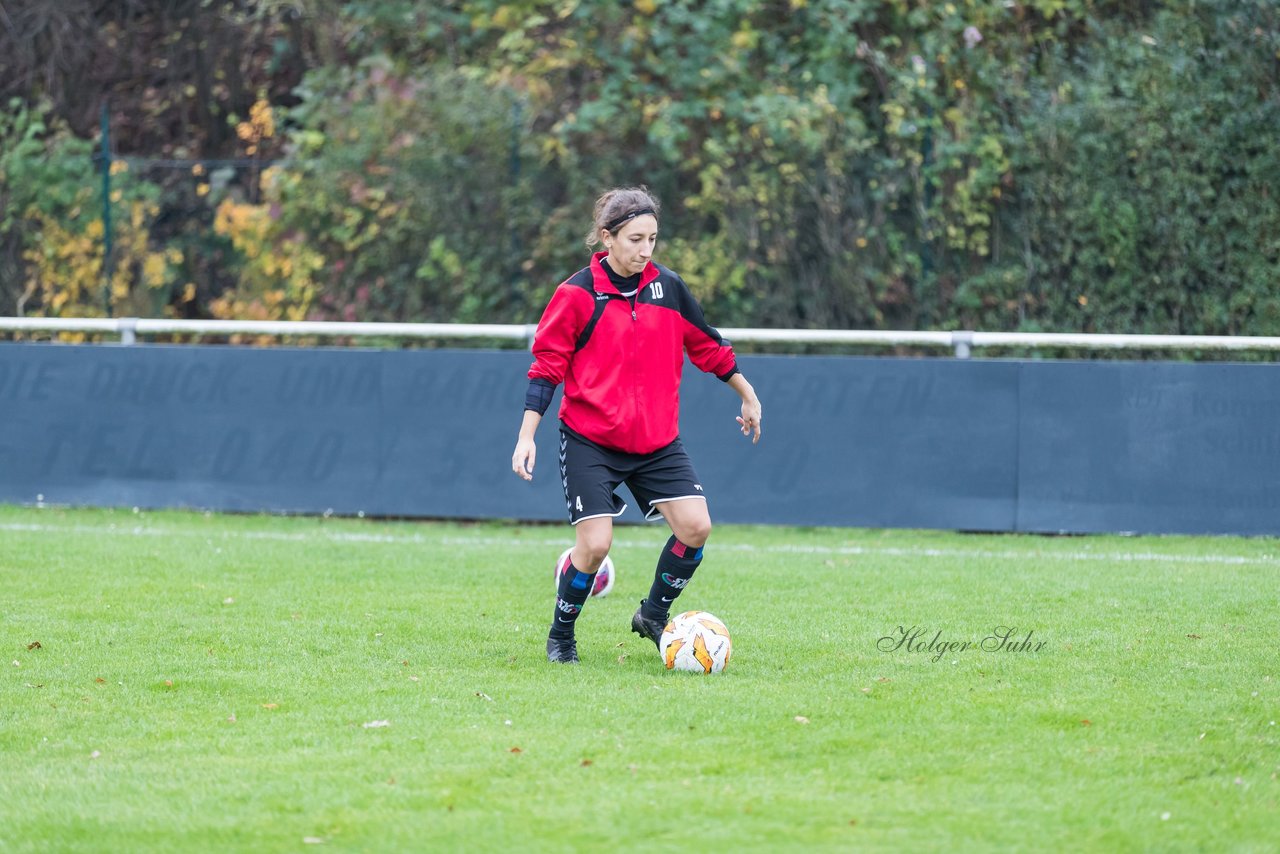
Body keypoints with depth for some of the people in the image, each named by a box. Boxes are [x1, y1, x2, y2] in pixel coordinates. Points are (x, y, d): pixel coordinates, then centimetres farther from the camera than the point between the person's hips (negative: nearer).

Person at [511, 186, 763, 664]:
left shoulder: (669, 288, 2)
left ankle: (653, 616, 14)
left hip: (657, 440, 4)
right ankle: (561, 637, 12)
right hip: (589, 441, -4)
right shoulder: (577, 294, -10)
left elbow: (707, 347, 16)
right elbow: (546, 366, -6)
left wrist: (747, 395, 25)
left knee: (696, 526, -10)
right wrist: (527, 436, -10)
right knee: (595, 544, -13)